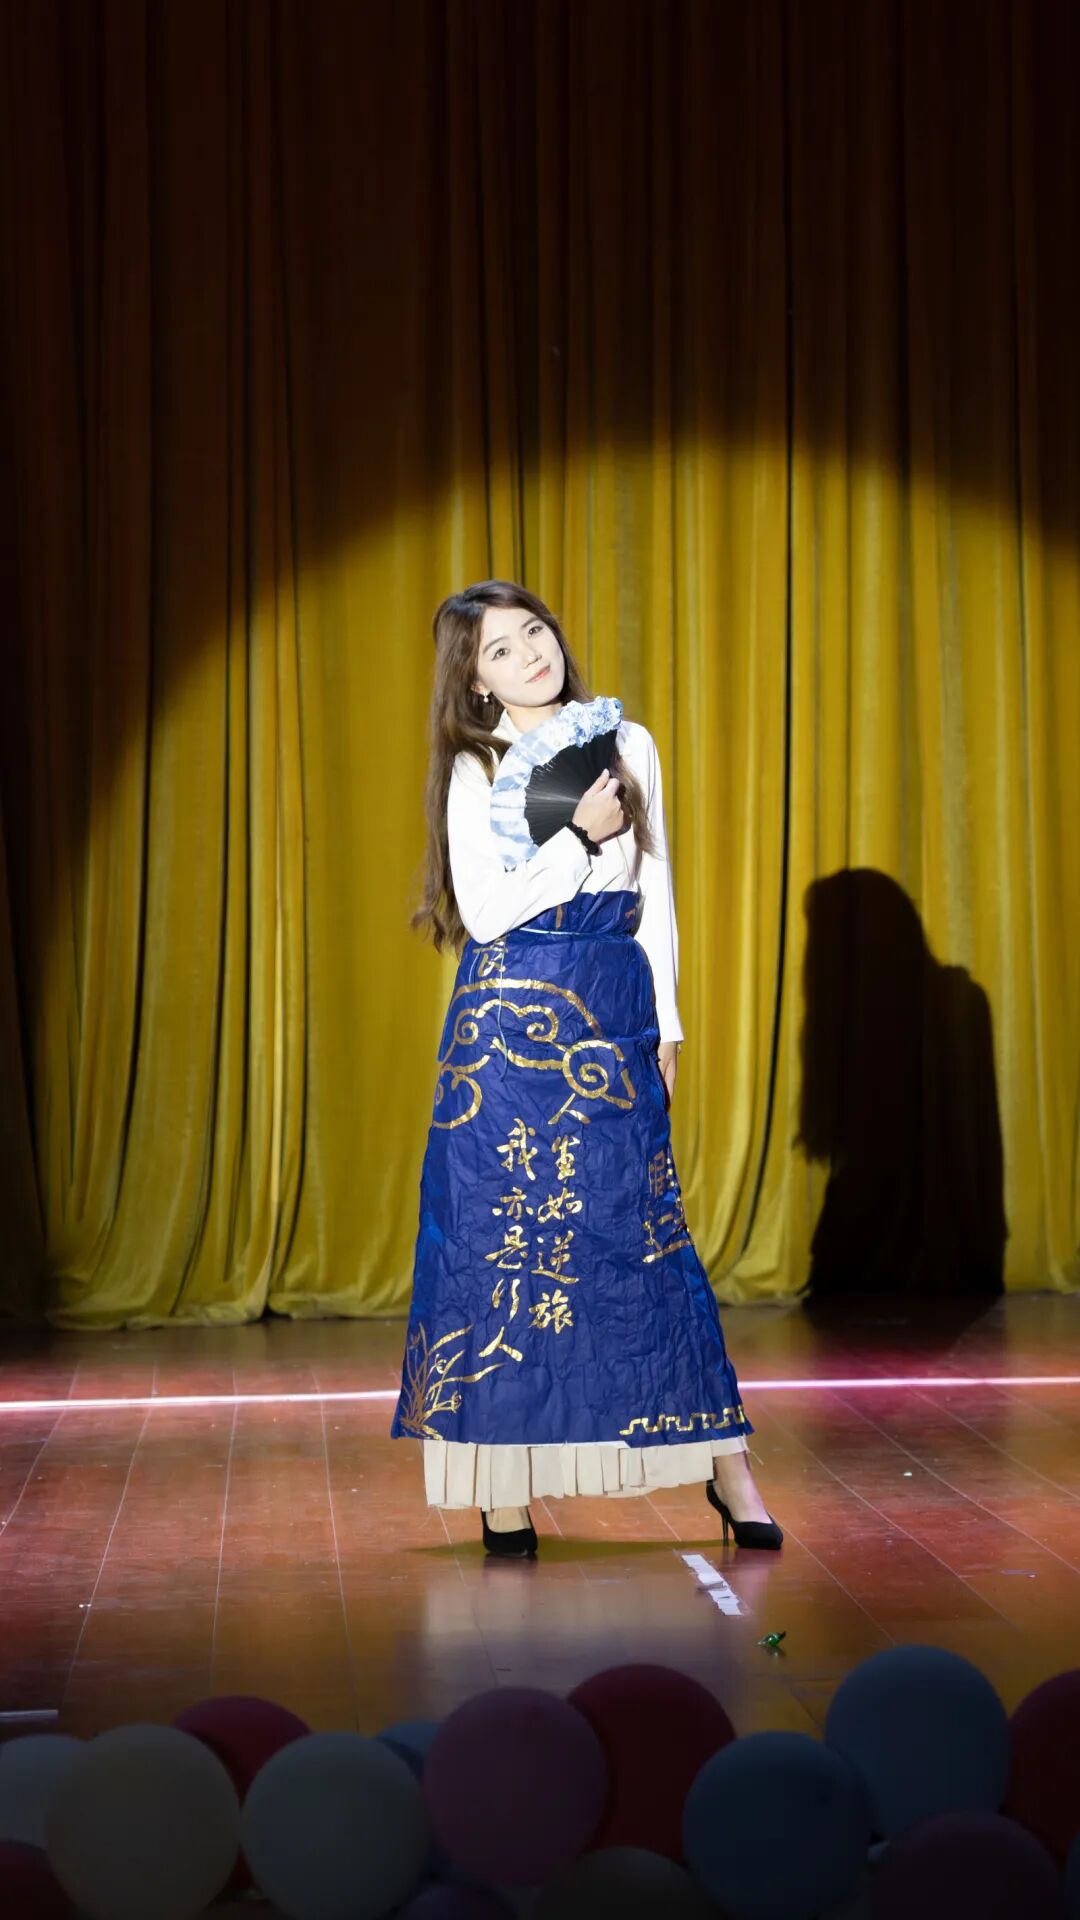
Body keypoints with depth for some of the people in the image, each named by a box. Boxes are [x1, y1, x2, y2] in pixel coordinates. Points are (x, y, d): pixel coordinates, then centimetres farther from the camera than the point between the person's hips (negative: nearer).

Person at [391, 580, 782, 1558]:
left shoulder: (629, 744, 10)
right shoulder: (477, 770, 1)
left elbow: (655, 895, 12)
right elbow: (486, 911, -8)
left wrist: (665, 1025, 9)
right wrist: (580, 838, -12)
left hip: (615, 1016, 2)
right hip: (510, 1019, -2)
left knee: (643, 1224, 1)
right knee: (502, 1230, -1)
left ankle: (723, 1454, 8)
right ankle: (503, 1481, 6)